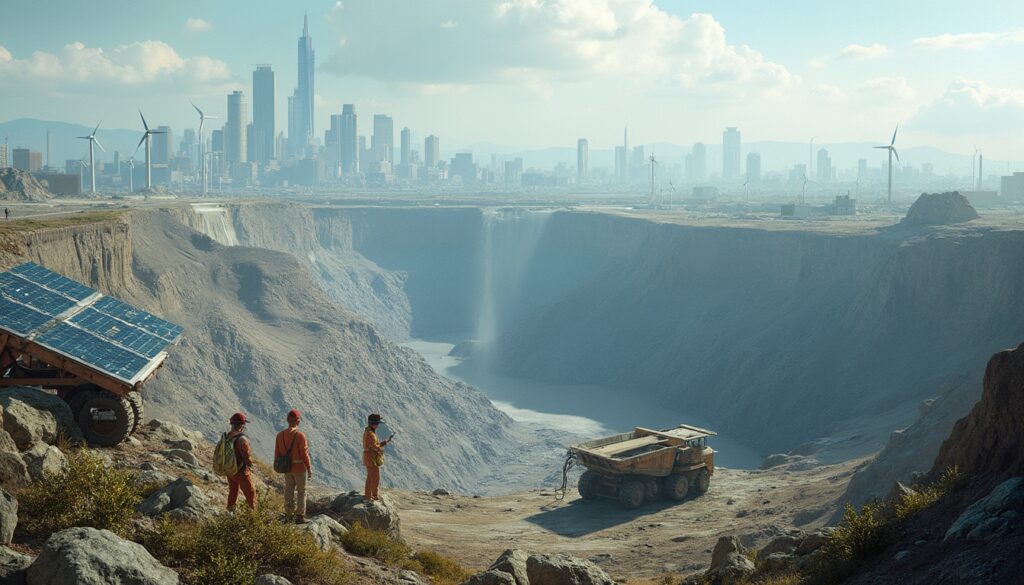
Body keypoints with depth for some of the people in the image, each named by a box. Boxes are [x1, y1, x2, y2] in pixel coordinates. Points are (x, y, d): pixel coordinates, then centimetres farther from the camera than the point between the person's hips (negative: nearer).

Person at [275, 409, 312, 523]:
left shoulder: (280, 435, -3)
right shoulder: (300, 435, -19)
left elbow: (277, 454, 3)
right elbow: (304, 454, -17)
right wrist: (309, 469, -7)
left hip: (287, 468, 5)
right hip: (300, 468, -5)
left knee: (289, 491, 16)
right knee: (301, 492, 7)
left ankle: (288, 515, 21)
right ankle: (300, 517, 8)